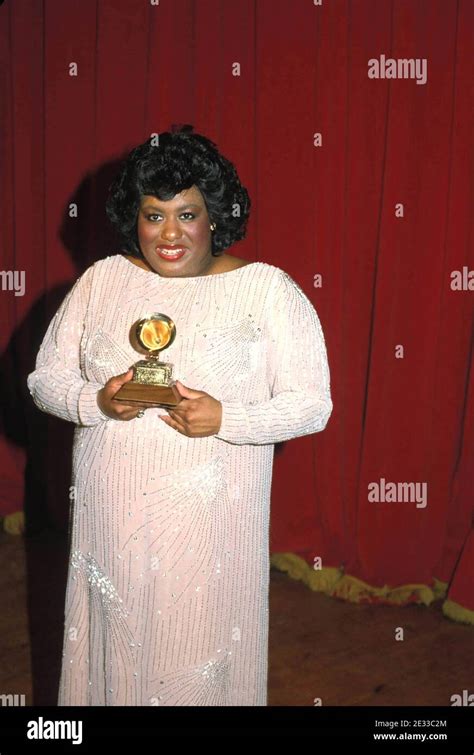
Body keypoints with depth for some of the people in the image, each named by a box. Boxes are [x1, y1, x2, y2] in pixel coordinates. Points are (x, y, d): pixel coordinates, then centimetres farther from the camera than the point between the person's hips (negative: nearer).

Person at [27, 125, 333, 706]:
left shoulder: (268, 289, -5)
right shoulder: (101, 280, 3)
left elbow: (312, 403, -7)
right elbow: (45, 378, 6)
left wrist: (225, 419, -22)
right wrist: (96, 402, -15)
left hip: (213, 518, -2)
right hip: (111, 515, 3)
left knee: (201, 641, 10)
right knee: (114, 643, 15)